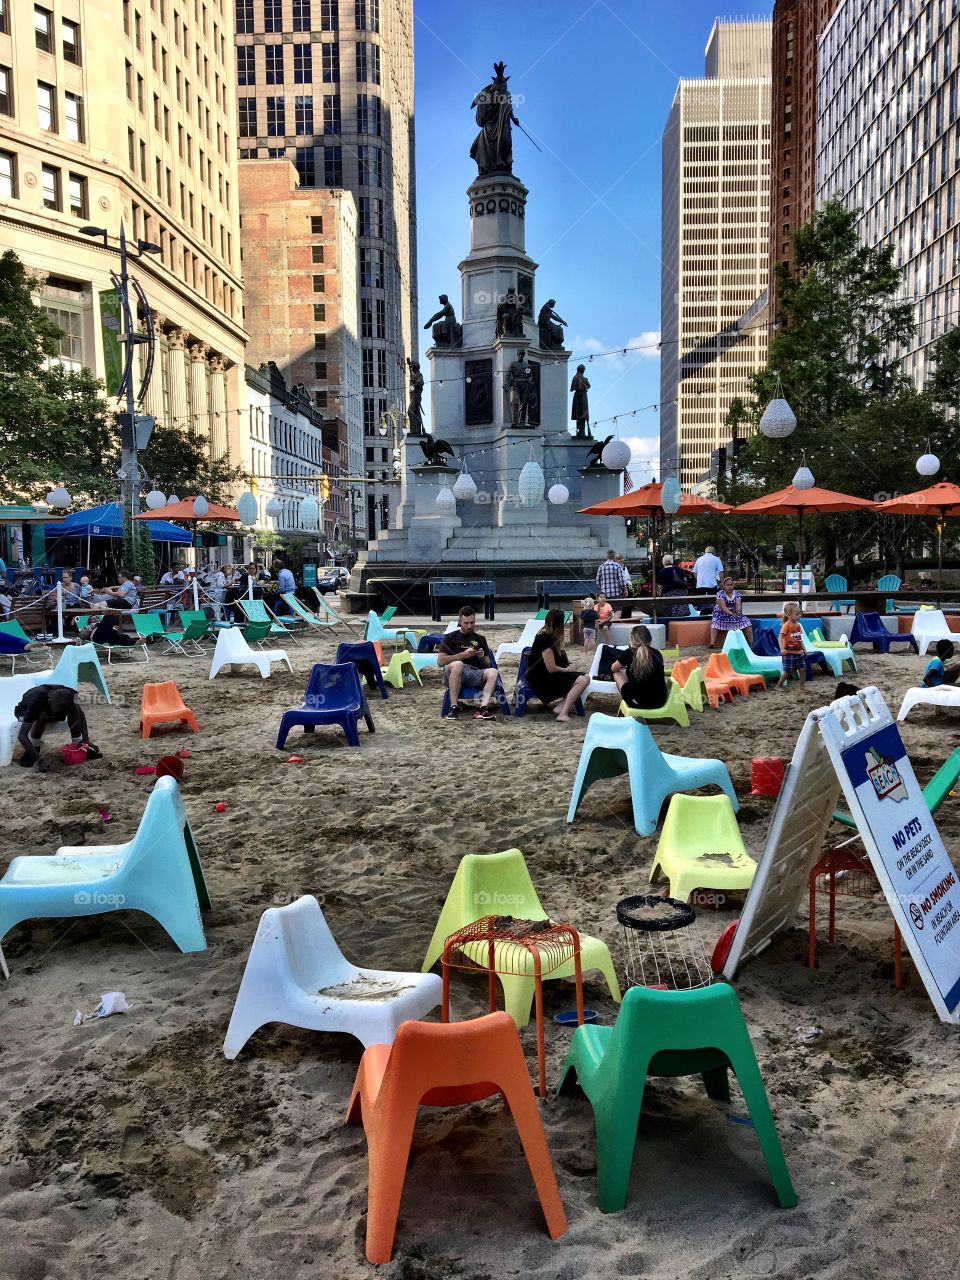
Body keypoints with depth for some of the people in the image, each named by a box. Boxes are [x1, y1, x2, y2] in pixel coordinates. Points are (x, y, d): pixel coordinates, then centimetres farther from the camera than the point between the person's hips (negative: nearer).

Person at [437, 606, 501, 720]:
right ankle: (454, 708, -38)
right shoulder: (450, 638, 16)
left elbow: (488, 665, 22)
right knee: (457, 664, -38)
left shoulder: (480, 639, 25)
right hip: (454, 673, -3)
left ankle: (483, 708, -46)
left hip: (475, 674, 3)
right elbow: (440, 661, 3)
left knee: (493, 672, -28)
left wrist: (482, 658, -1)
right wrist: (462, 655, -6)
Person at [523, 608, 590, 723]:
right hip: (540, 679, -10)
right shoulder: (546, 638, -18)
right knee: (583, 680, -20)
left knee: (585, 678, 3)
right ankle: (563, 714, -24)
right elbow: (551, 668, -17)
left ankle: (562, 706, -12)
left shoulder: (544, 634, 12)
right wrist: (565, 670, -2)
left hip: (541, 675, 10)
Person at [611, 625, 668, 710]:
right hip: (660, 701, 4)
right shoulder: (657, 653, 4)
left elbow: (613, 668, 13)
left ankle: (626, 702, 29)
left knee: (617, 672, 19)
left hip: (638, 702, -4)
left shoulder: (630, 653, -6)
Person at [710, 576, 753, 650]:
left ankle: (751, 644, -14)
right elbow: (723, 607, -20)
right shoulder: (720, 593, -10)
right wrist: (731, 613, -34)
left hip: (734, 613, 4)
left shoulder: (737, 594, 3)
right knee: (715, 621, -34)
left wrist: (738, 611, -33)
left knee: (746, 621, -17)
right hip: (722, 613, -4)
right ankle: (712, 643, -45)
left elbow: (738, 605, -9)